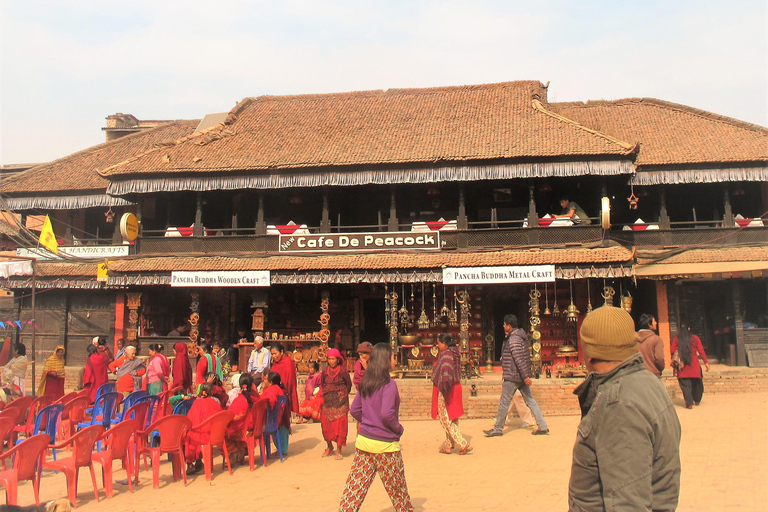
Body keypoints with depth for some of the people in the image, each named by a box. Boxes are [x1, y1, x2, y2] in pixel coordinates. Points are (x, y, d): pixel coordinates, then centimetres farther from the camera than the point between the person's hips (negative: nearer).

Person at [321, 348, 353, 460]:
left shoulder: (343, 371, -5)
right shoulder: (325, 371, 6)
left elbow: (349, 385, 5)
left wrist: (343, 393, 3)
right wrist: (324, 394, 10)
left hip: (340, 401, -4)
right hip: (327, 401, 4)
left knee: (340, 425, -5)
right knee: (325, 424, 3)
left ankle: (338, 450, 4)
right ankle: (329, 447, 21)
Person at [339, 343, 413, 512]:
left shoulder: (365, 383, 6)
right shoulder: (388, 384, -15)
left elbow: (354, 410, 9)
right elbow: (386, 414, -25)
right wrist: (399, 429, -9)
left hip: (364, 441, 6)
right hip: (385, 445, -6)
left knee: (354, 487, 6)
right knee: (398, 490, 13)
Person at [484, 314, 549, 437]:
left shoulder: (513, 339, -18)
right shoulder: (520, 336, 13)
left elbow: (519, 359, -24)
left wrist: (525, 376, -26)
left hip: (513, 377, -10)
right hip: (522, 376, 10)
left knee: (504, 402, 1)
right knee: (530, 400, 9)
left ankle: (498, 429, 10)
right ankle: (543, 427, 8)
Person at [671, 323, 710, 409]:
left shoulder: (676, 339, -1)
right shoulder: (695, 338, -1)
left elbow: (672, 351, -4)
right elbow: (701, 351, -3)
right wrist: (706, 362, 0)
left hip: (683, 366, -1)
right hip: (694, 365, 1)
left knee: (685, 385, 1)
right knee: (696, 383, 17)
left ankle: (689, 403, -5)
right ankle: (697, 401, 28)